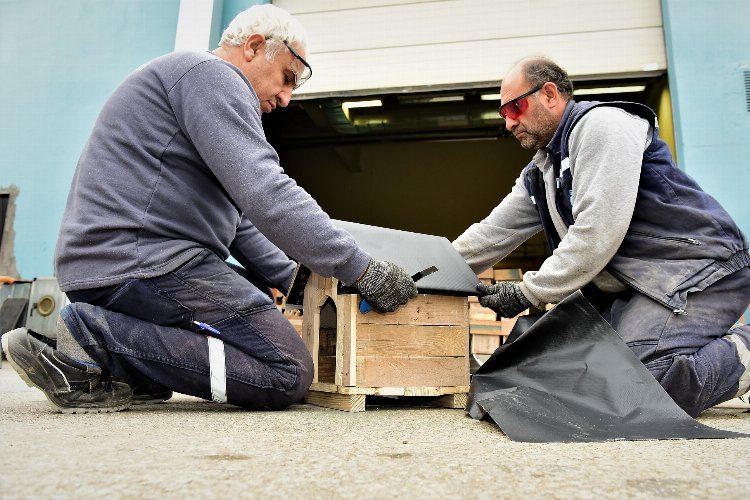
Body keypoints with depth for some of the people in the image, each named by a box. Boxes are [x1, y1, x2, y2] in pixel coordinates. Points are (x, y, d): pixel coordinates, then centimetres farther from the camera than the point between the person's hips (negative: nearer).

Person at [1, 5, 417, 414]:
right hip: (141, 259, -11)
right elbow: (265, 194, -21)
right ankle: (98, 338, -13)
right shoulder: (211, 74, -6)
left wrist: (299, 279, 16)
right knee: (288, 374, -13)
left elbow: (239, 221, 24)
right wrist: (362, 270, -17)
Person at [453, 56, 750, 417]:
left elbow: (597, 233, -22)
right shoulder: (538, 174, 15)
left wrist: (527, 293, -16)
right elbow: (492, 233, 14)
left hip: (696, 269, -9)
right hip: (634, 285, 10)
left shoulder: (600, 124, -13)